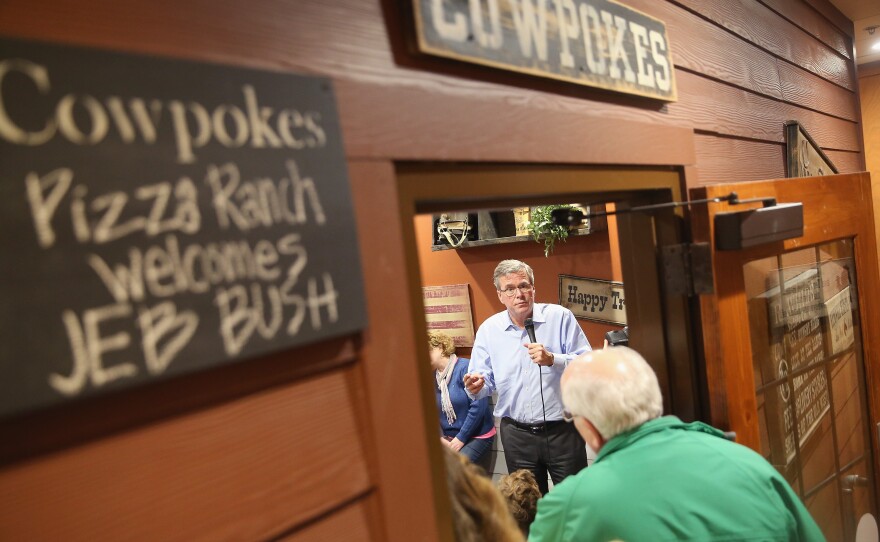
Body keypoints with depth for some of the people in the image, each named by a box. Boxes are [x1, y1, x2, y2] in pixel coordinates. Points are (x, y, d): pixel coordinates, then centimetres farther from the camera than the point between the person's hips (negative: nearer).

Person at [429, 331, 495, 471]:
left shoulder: (465, 368, -16)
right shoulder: (432, 377, 5)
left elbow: (479, 406, -20)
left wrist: (461, 438, -15)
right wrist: (440, 438, -8)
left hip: (477, 436, -6)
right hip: (449, 439, 6)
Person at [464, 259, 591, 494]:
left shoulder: (560, 317, -6)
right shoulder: (488, 329, 1)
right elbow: (486, 382, 4)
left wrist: (553, 359, -23)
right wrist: (477, 387, -19)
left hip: (562, 430, -2)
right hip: (517, 435, 2)